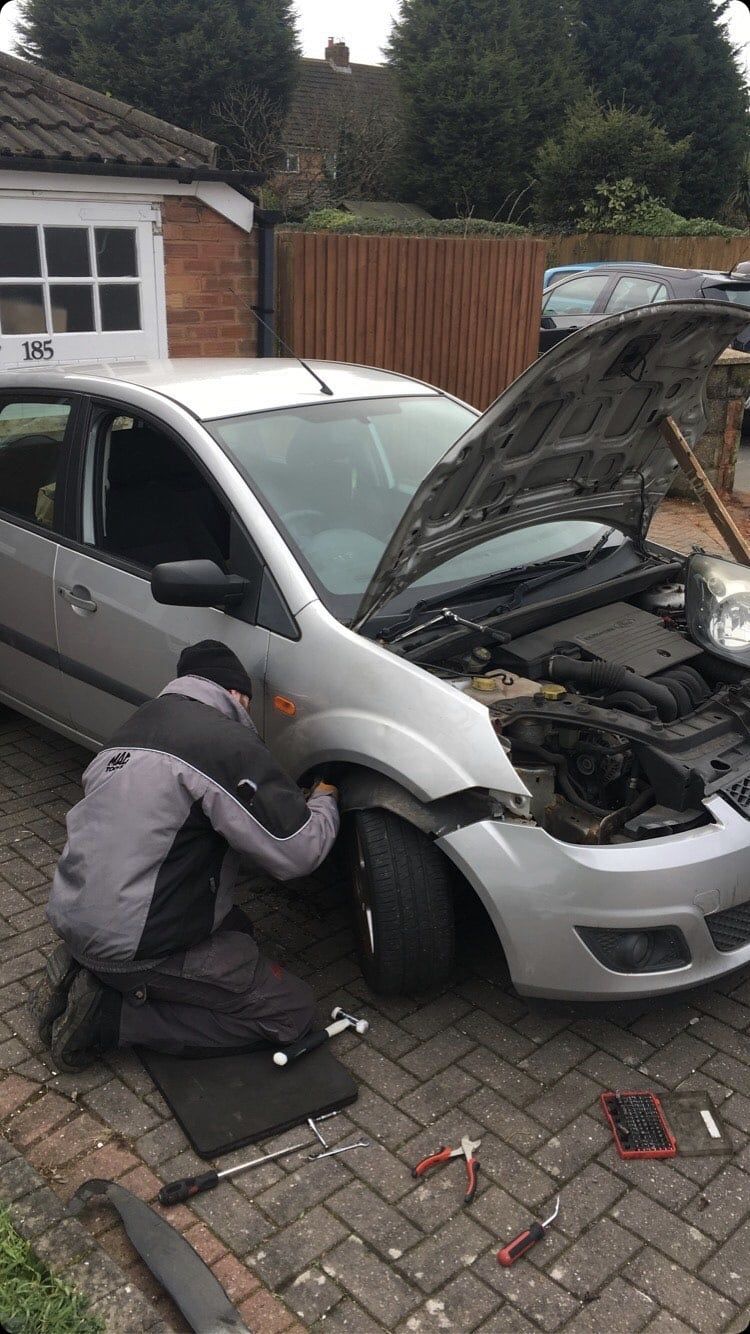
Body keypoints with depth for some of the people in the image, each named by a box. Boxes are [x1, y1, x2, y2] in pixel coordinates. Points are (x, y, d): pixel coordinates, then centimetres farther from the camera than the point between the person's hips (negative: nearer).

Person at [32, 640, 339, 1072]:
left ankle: (86, 972, 12)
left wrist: (290, 801, 21)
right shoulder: (227, 742, -16)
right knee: (292, 1009, 0)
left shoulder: (138, 726, 11)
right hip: (134, 946, -9)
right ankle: (110, 1016, -4)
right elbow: (298, 853, -16)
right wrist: (325, 802, 6)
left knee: (235, 927, 27)